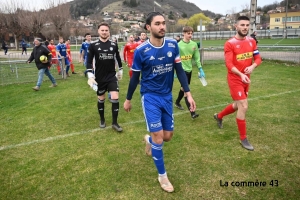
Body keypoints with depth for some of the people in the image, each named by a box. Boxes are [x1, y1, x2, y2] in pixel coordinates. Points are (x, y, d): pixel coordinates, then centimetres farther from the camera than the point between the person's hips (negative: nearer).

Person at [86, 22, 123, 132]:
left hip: (112, 76, 1)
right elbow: (89, 61, -4)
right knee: (101, 99, 11)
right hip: (99, 78, -1)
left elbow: (118, 58, 16)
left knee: (115, 98, -9)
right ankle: (102, 120, 32)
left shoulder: (114, 45, 1)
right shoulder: (93, 45, -5)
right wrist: (90, 76, -13)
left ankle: (115, 122, 4)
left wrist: (120, 70, 23)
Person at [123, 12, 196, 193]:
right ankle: (162, 176, 17)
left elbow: (179, 70, 3)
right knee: (158, 137, -6)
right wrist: (128, 99, 6)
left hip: (167, 96, 4)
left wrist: (188, 93, -4)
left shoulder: (173, 45, -4)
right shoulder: (141, 50, -13)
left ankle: (149, 140, 48)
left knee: (168, 136, 12)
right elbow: (135, 77, -2)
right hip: (150, 97, -4)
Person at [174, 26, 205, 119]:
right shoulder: (178, 45, -13)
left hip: (189, 69, 6)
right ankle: (192, 112, -12)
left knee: (184, 88, 19)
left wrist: (200, 69, 4)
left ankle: (177, 102, 44)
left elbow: (197, 58, 8)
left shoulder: (194, 44, 2)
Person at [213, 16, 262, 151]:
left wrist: (252, 67, -15)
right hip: (235, 79, -7)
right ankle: (243, 138, 5)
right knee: (243, 106, -10)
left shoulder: (252, 41, 6)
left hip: (246, 79, 7)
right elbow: (229, 64, -21)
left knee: (238, 105, 19)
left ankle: (219, 116, 46)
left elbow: (258, 58, 7)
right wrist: (241, 75, -36)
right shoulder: (230, 44, -14)